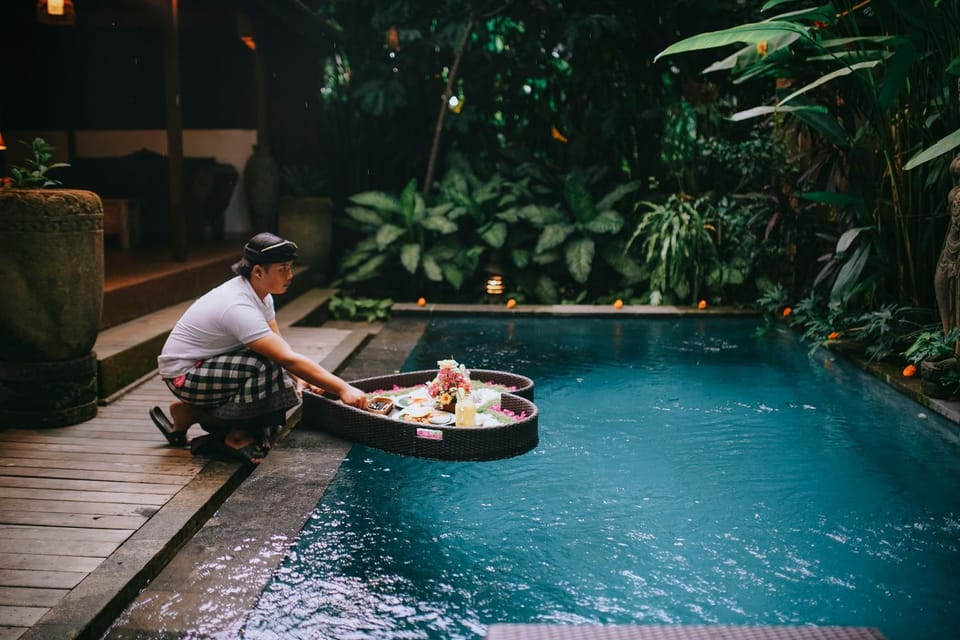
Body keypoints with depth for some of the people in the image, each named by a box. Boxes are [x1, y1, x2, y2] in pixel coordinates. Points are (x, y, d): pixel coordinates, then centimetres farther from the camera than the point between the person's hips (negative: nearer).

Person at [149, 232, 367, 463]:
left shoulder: (261, 295, -2)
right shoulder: (239, 307, -31)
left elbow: (280, 346, 2)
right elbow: (288, 359, -36)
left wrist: (299, 380, -17)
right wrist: (342, 388, -37)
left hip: (212, 364, 9)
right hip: (183, 375, -9)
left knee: (287, 390, -8)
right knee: (267, 370, -31)